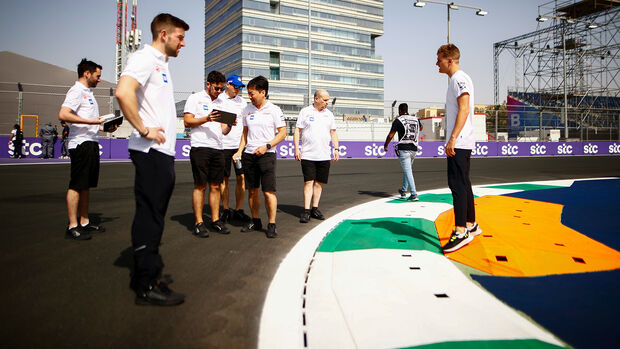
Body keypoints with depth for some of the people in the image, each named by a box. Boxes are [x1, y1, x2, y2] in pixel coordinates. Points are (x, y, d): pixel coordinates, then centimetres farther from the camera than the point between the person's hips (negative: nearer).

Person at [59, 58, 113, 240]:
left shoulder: (88, 92, 22)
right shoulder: (77, 90, -8)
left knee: (86, 185, 12)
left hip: (92, 142, 10)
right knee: (76, 185, -7)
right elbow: (63, 115, -21)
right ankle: (72, 227, -4)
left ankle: (84, 223, 19)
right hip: (81, 143, -10)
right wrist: (90, 121, -23)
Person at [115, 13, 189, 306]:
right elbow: (123, 93, -26)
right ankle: (147, 286, 2)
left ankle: (146, 276, 25)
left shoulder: (161, 63, 22)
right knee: (149, 216, -6)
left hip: (163, 151, 10)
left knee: (153, 216, 14)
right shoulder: (145, 58, -8)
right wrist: (144, 130, -20)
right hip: (151, 151, -10)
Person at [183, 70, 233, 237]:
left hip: (217, 149, 5)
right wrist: (206, 119, -18)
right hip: (200, 147, -5)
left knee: (215, 186, 6)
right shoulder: (195, 98, 6)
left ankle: (215, 220, 12)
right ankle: (198, 223, 0)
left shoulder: (220, 103, 21)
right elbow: (187, 121, -5)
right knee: (200, 186, -4)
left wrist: (229, 125, -4)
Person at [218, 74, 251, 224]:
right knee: (224, 178, 3)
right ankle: (226, 210, 12)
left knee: (241, 177, 1)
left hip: (240, 144, 3)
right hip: (223, 144, -3)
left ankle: (239, 209, 9)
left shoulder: (242, 101, 14)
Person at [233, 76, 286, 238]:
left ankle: (272, 225, 1)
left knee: (269, 191, -8)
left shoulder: (274, 110, -3)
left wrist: (266, 146, -15)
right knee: (252, 190, 10)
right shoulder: (247, 110, 10)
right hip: (249, 155, 5)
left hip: (266, 155, -5)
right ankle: (255, 221, 23)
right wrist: (239, 151, 6)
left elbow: (282, 133, -4)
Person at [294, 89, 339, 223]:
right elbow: (297, 131, 1)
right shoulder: (305, 112, 1)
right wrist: (296, 148, -7)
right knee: (308, 182, -6)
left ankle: (315, 209, 16)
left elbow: (333, 132, 17)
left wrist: (336, 148, 9)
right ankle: (306, 211, -4)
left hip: (324, 155, 4)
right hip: (308, 155, -4)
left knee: (319, 182, 6)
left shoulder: (329, 114, 12)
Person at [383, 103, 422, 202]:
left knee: (408, 172, -8)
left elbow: (390, 135, -6)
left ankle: (414, 194, -15)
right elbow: (420, 128, 36)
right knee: (407, 170, 21)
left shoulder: (398, 121, -5)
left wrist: (385, 146, 9)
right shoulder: (415, 119, 13)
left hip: (404, 149, -6)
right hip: (413, 149, 6)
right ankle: (403, 191, 34)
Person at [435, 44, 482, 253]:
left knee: (458, 184, -13)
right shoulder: (456, 80, 22)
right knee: (463, 184, 14)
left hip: (459, 143, -11)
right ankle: (471, 225, 22)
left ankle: (461, 231, -13)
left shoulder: (459, 78, -9)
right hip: (461, 143, 11)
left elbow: (464, 108, -20)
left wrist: (453, 138, -26)